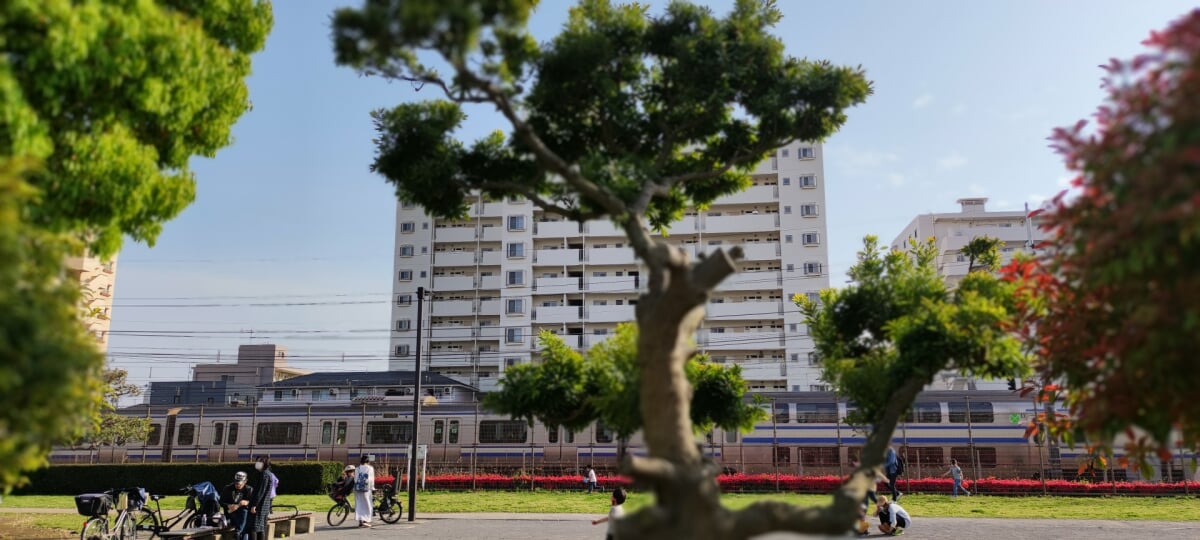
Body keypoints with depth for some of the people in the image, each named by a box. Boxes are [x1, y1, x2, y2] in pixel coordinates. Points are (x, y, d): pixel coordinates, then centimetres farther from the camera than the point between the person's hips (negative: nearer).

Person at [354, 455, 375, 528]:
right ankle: (365, 520, -4)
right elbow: (371, 479, 1)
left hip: (357, 488, 3)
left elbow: (355, 479, 8)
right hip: (366, 488, -3)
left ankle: (360, 521, 6)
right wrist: (372, 487, 11)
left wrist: (357, 485, 16)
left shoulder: (357, 469, 9)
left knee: (359, 505, 9)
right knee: (367, 505, 3)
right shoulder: (370, 468, 0)